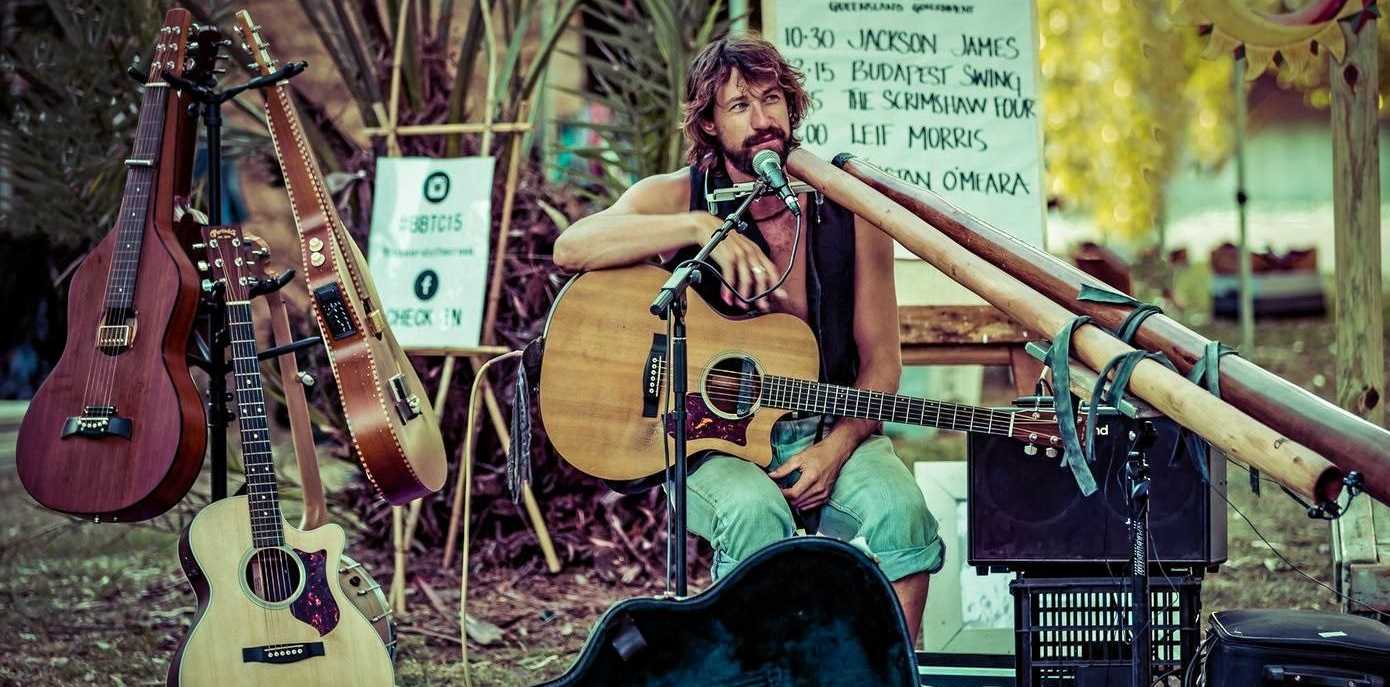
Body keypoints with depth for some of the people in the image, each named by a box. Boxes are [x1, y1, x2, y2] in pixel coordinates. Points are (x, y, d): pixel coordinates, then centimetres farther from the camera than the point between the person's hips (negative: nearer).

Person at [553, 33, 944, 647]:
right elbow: (571, 249, -23)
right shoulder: (677, 196, -3)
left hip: (829, 433, 2)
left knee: (901, 513, -27)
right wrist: (703, 228, -31)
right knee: (755, 511, -34)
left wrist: (836, 447, -14)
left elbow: (880, 361, 4)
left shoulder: (849, 207, 2)